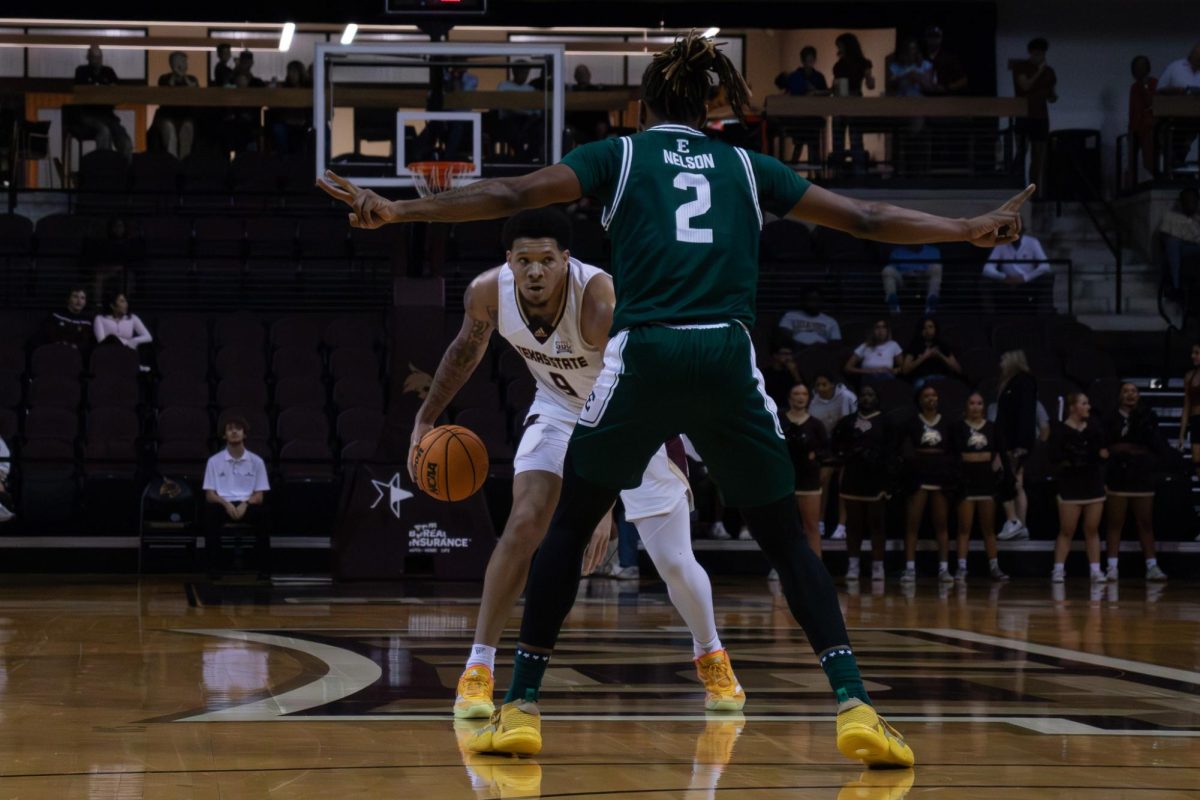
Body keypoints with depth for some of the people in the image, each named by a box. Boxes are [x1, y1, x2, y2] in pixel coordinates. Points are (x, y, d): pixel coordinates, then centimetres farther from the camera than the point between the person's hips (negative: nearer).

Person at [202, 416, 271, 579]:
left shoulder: (256, 461, 8)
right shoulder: (214, 461, 7)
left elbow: (259, 495, 5)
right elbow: (209, 495, 3)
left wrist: (245, 504, -17)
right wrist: (226, 503, -18)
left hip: (247, 506, 0)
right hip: (224, 504, 0)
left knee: (262, 512, -34)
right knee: (211, 511, -36)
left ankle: (264, 567, -26)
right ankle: (212, 565, -28)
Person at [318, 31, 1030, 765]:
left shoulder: (620, 154, 15)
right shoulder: (747, 166, 21)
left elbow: (512, 195, 4)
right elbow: (863, 218, 22)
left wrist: (398, 211, 5)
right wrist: (971, 231, 31)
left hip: (644, 355, -1)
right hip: (727, 358, 1)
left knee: (569, 527, 17)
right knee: (787, 539, 11)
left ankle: (521, 709, 12)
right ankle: (855, 706, -5)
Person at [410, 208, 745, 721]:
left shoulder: (602, 301, -38)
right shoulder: (488, 293, -22)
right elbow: (468, 347, 3)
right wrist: (427, 418, 9)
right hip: (560, 407, 3)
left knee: (673, 562, -1)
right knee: (526, 522, -21)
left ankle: (710, 657, 28)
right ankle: (478, 669, -11)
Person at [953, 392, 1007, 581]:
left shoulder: (992, 428, 9)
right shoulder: (958, 428, 1)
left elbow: (999, 453, 13)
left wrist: (998, 467, -3)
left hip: (987, 479, 3)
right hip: (966, 479, -3)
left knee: (989, 528, 8)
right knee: (964, 528, -3)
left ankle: (994, 567, 10)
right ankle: (961, 568, -3)